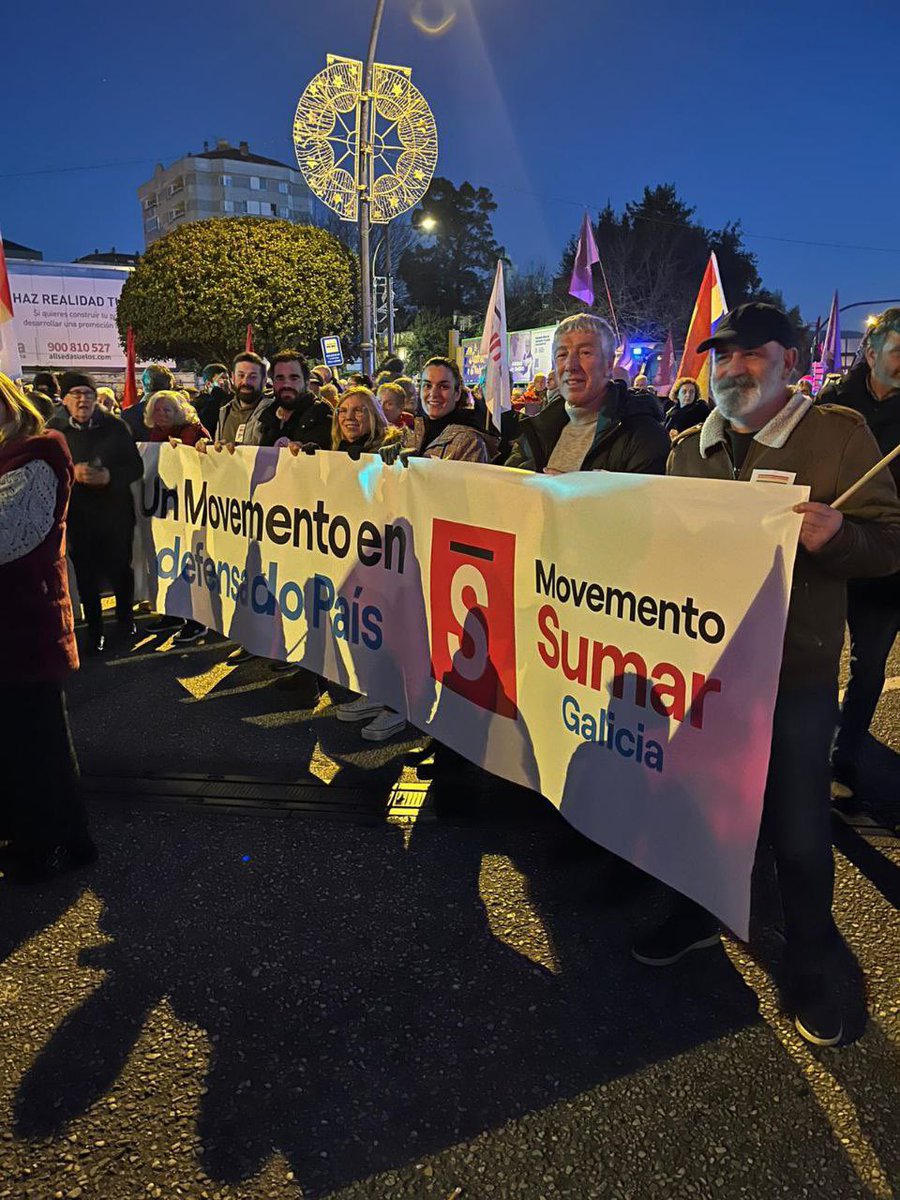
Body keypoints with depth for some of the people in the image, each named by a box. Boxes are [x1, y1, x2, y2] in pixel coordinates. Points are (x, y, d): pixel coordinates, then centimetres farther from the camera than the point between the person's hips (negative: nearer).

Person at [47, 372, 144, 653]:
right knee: (86, 575, 8)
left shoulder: (116, 426, -3)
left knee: (120, 569, 12)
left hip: (116, 513, 0)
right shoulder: (55, 430, -2)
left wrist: (109, 476, -21)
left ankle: (125, 618, 36)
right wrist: (71, 473, -20)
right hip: (77, 516, 0)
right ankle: (94, 629, 25)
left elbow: (136, 467, -5)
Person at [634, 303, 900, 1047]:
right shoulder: (689, 448, 7)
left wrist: (836, 535, -29)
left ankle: (811, 964, 33)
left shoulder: (840, 435, -5)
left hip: (793, 672, -3)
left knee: (798, 829, 8)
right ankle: (700, 913, 44)